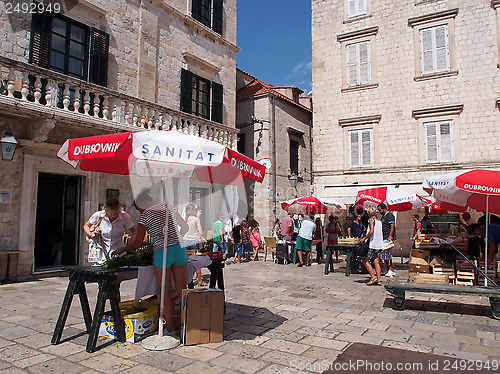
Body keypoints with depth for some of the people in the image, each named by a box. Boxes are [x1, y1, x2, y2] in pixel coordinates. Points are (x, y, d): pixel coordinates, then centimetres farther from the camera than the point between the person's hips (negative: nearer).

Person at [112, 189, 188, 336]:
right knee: (181, 290, 11)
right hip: (180, 249, 5)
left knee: (165, 293, 6)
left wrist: (121, 249, 19)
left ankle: (170, 329, 13)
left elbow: (137, 244, 3)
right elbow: (185, 227, 16)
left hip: (162, 252, -5)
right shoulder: (170, 208, 14)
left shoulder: (144, 216, 2)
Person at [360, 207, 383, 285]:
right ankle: (378, 280, 3)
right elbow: (381, 234, 17)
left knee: (365, 260, 1)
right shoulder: (379, 222, 14)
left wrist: (364, 238, -10)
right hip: (379, 244, 7)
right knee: (376, 262, 7)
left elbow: (371, 232, -20)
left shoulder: (371, 220, -7)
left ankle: (373, 277, -6)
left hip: (373, 244, -7)